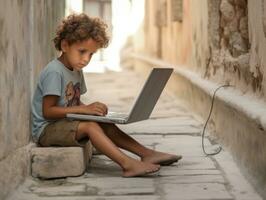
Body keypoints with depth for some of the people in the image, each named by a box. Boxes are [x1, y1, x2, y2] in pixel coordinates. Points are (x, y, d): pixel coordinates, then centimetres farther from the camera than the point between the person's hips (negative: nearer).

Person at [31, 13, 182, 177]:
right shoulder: (54, 72, -18)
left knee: (105, 125, -7)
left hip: (67, 124, 9)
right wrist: (83, 109, -25)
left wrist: (91, 109, -7)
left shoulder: (76, 71, 13)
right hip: (46, 129, -9)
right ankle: (127, 164, -40)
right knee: (90, 125, -29)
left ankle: (147, 154, -8)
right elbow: (47, 111, -22)